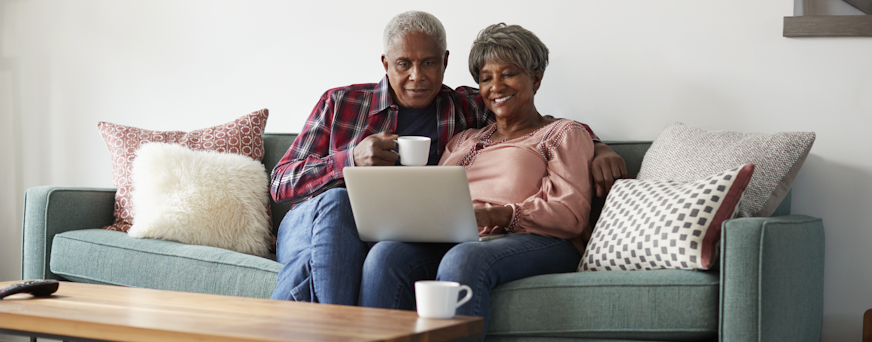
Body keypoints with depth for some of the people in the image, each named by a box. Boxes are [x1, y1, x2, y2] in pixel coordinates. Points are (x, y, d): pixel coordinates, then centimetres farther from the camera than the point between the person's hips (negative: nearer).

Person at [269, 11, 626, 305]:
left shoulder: (464, 110, 14)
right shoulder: (340, 102, 13)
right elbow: (281, 183, 9)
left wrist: (599, 149, 0)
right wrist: (352, 158, -8)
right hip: (308, 223, 1)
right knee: (335, 201, -37)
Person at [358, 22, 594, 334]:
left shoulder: (564, 134, 16)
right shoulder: (463, 140, 34)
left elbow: (571, 214, 0)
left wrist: (496, 216, -17)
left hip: (534, 241, -4)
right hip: (453, 241, 5)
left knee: (462, 259, -40)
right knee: (385, 255, -29)